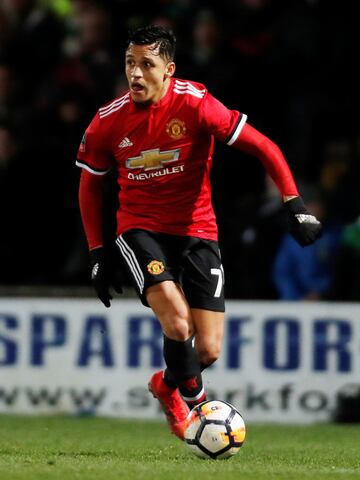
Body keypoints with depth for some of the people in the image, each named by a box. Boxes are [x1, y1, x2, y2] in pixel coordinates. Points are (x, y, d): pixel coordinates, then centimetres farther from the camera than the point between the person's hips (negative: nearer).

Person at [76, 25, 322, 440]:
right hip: (140, 230, 0)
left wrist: (294, 204, -18)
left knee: (208, 351, -4)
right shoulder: (108, 121, -7)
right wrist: (97, 253, 6)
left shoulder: (195, 104, -15)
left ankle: (168, 385, 31)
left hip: (196, 231, 0)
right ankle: (193, 398, 2)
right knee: (178, 322, -25)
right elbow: (90, 185, 8)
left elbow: (263, 147, -10)